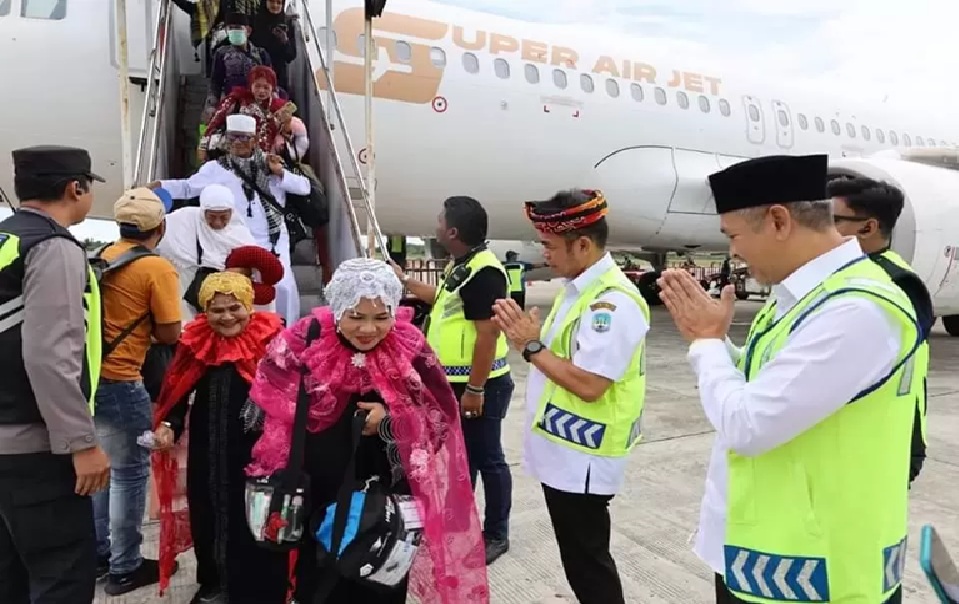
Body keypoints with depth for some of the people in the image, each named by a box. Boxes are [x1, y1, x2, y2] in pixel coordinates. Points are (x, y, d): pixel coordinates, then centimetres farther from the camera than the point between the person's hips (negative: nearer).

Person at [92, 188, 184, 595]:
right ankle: (123, 568, 17)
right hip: (119, 383, -7)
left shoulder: (100, 258, 9)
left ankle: (96, 555, 33)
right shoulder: (157, 268, -11)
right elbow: (170, 335, -9)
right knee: (130, 473, 6)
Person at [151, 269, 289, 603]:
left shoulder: (271, 340, -12)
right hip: (208, 450, 4)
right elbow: (179, 390, 8)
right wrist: (169, 425, -7)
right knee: (208, 514, 17)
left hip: (259, 449, -4)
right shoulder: (196, 342, -1)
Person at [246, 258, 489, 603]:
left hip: (386, 499, 1)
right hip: (318, 496, 0)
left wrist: (391, 419, -18)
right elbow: (269, 401, -2)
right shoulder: (305, 341, -13)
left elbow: (442, 413, -3)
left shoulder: (409, 348, -11)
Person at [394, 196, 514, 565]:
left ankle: (496, 535, 19)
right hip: (457, 382, 10)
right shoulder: (462, 266, 11)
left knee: (487, 459, 4)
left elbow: (488, 333, -25)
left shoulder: (483, 272, -22)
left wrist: (475, 389, -23)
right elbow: (444, 302, 30)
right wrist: (405, 280, 32)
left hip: (478, 385, -10)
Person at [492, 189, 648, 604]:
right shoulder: (576, 287, 8)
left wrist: (531, 347, -20)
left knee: (587, 561, 6)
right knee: (576, 556, 23)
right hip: (562, 449, 10)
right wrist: (526, 334, 2)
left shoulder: (613, 302, -23)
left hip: (582, 459, -10)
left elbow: (588, 384, -28)